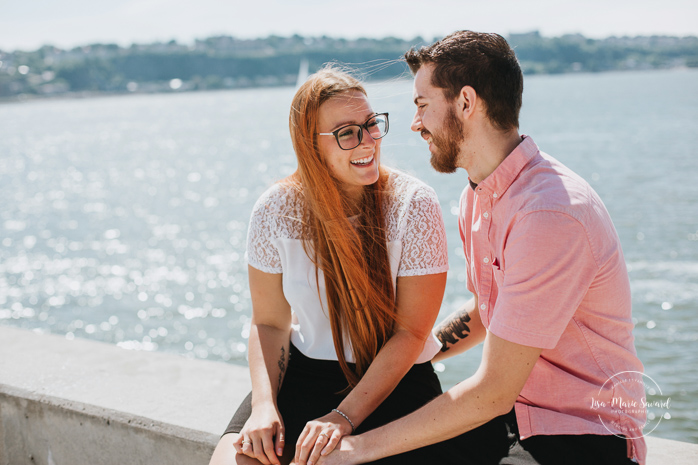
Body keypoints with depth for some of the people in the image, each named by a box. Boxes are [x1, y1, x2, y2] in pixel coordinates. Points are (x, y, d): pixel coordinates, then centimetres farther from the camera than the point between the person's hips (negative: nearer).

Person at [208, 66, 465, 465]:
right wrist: (265, 405, -14)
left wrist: (345, 417, -20)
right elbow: (269, 323, 3)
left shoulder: (413, 205, -13)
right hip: (305, 373, 2)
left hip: (395, 383, -1)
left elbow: (410, 332, -12)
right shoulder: (276, 211, -6)